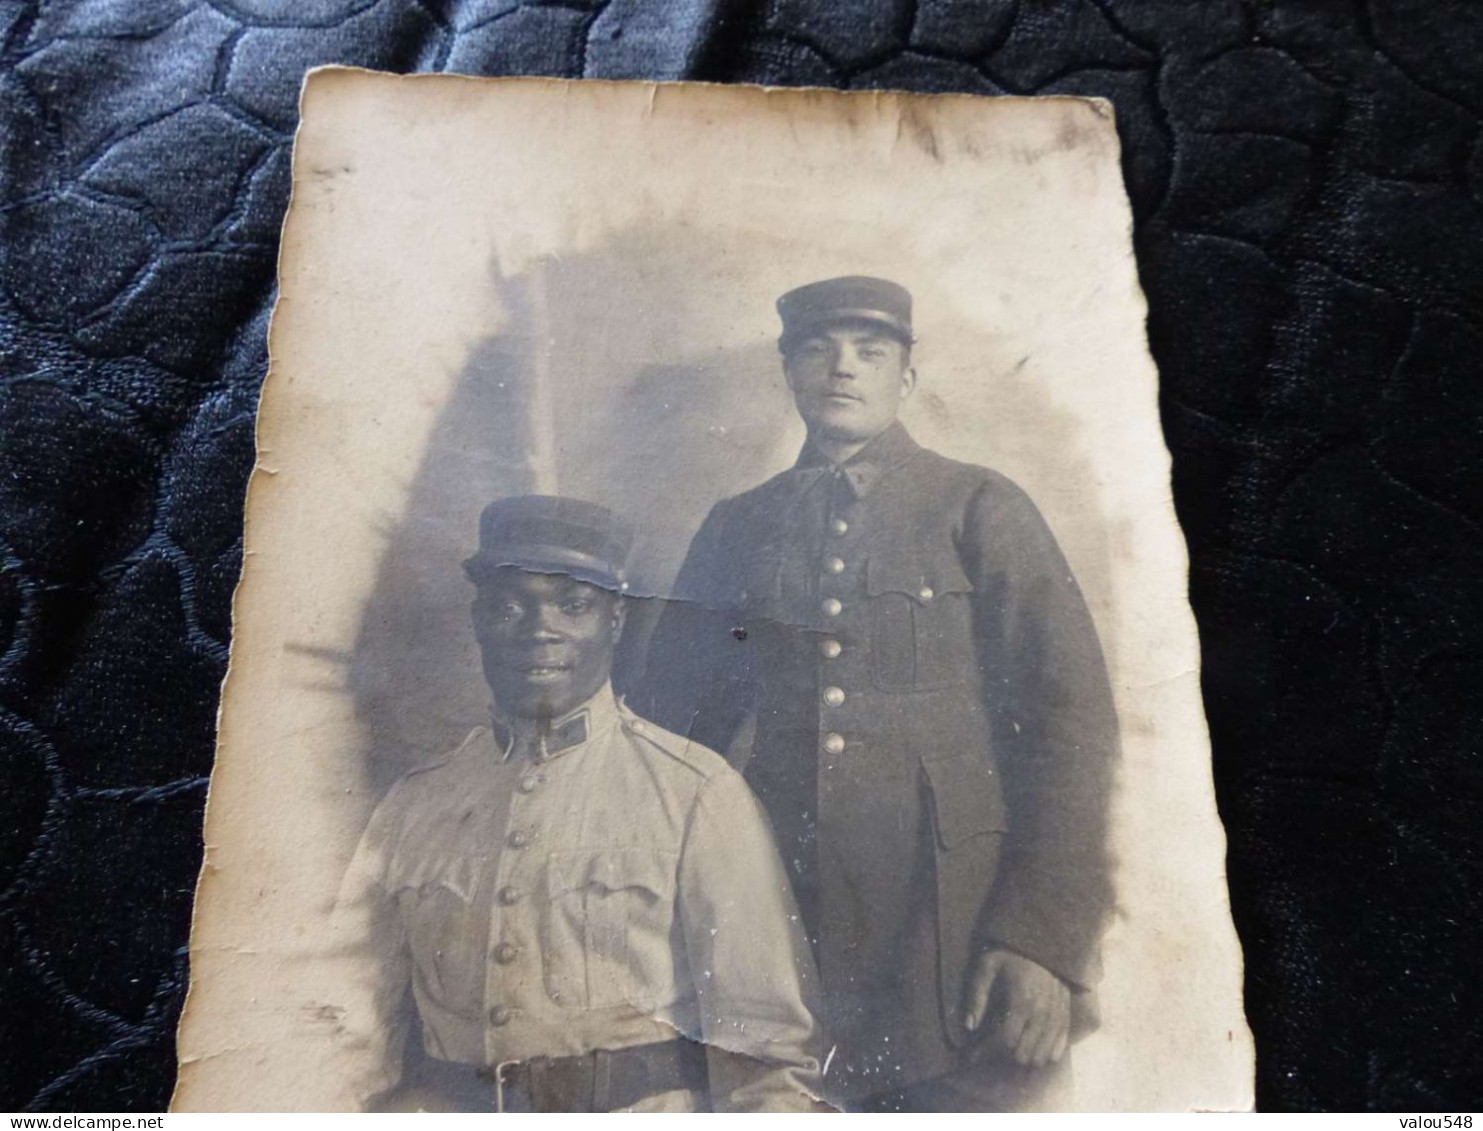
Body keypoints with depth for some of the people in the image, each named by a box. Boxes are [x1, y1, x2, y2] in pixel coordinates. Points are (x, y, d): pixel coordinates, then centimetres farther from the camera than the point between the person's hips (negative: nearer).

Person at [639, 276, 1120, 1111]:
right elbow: (671, 723, 12)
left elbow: (1070, 716, -4)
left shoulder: (979, 510, 4)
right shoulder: (734, 528, 11)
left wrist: (1042, 938, -13)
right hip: (774, 941, 2)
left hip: (950, 941, -1)